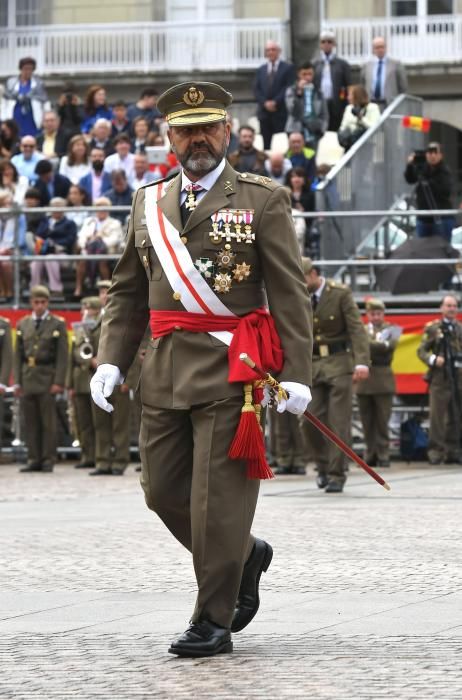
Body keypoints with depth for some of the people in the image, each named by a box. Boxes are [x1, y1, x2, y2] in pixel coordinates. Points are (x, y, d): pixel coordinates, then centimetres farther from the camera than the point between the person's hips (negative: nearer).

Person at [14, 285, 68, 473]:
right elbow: (18, 355, 12)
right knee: (31, 422, 4)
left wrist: (58, 382, -10)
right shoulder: (23, 324, 13)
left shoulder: (57, 324, 3)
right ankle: (33, 459, 8)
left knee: (48, 422, -3)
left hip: (47, 379, -3)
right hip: (27, 378, 3)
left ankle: (48, 460, 1)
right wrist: (17, 381, 5)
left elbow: (62, 356, -2)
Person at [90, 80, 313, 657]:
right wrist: (111, 360, 3)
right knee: (164, 490, 7)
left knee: (217, 495, -5)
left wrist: (295, 373, -11)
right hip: (164, 371, 5)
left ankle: (213, 621, 4)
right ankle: (245, 555, 32)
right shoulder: (149, 204, 14)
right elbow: (127, 292, 17)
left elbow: (289, 294, -3)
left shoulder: (263, 200, 1)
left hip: (231, 370, -5)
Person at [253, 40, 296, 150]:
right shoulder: (261, 70, 17)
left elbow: (289, 88, -5)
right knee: (266, 144, 2)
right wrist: (265, 103, -6)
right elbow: (256, 89, 10)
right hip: (264, 112, 4)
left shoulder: (288, 68, 4)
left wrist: (275, 102, -13)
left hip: (281, 112, -4)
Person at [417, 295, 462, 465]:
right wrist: (432, 360, -15)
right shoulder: (433, 328, 4)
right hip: (440, 378, -3)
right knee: (437, 415, -5)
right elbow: (421, 350, 2)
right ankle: (436, 451, -1)